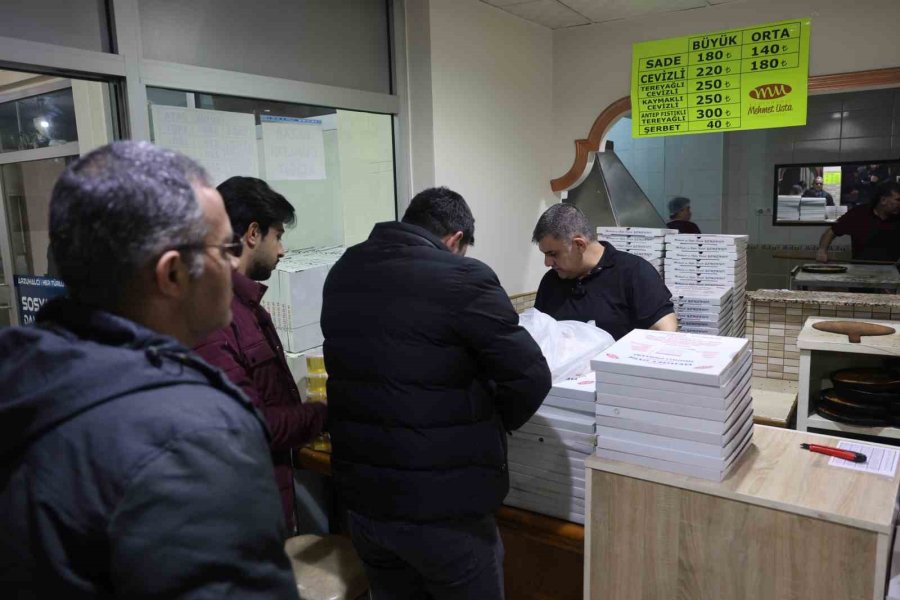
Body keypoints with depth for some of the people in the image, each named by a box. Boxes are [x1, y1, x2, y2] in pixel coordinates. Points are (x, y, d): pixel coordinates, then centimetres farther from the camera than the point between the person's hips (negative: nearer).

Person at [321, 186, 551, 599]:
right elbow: (530, 377, -14)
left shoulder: (342, 273, 4)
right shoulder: (463, 279, -16)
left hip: (360, 496, 6)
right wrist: (488, 427, 6)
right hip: (440, 506, -6)